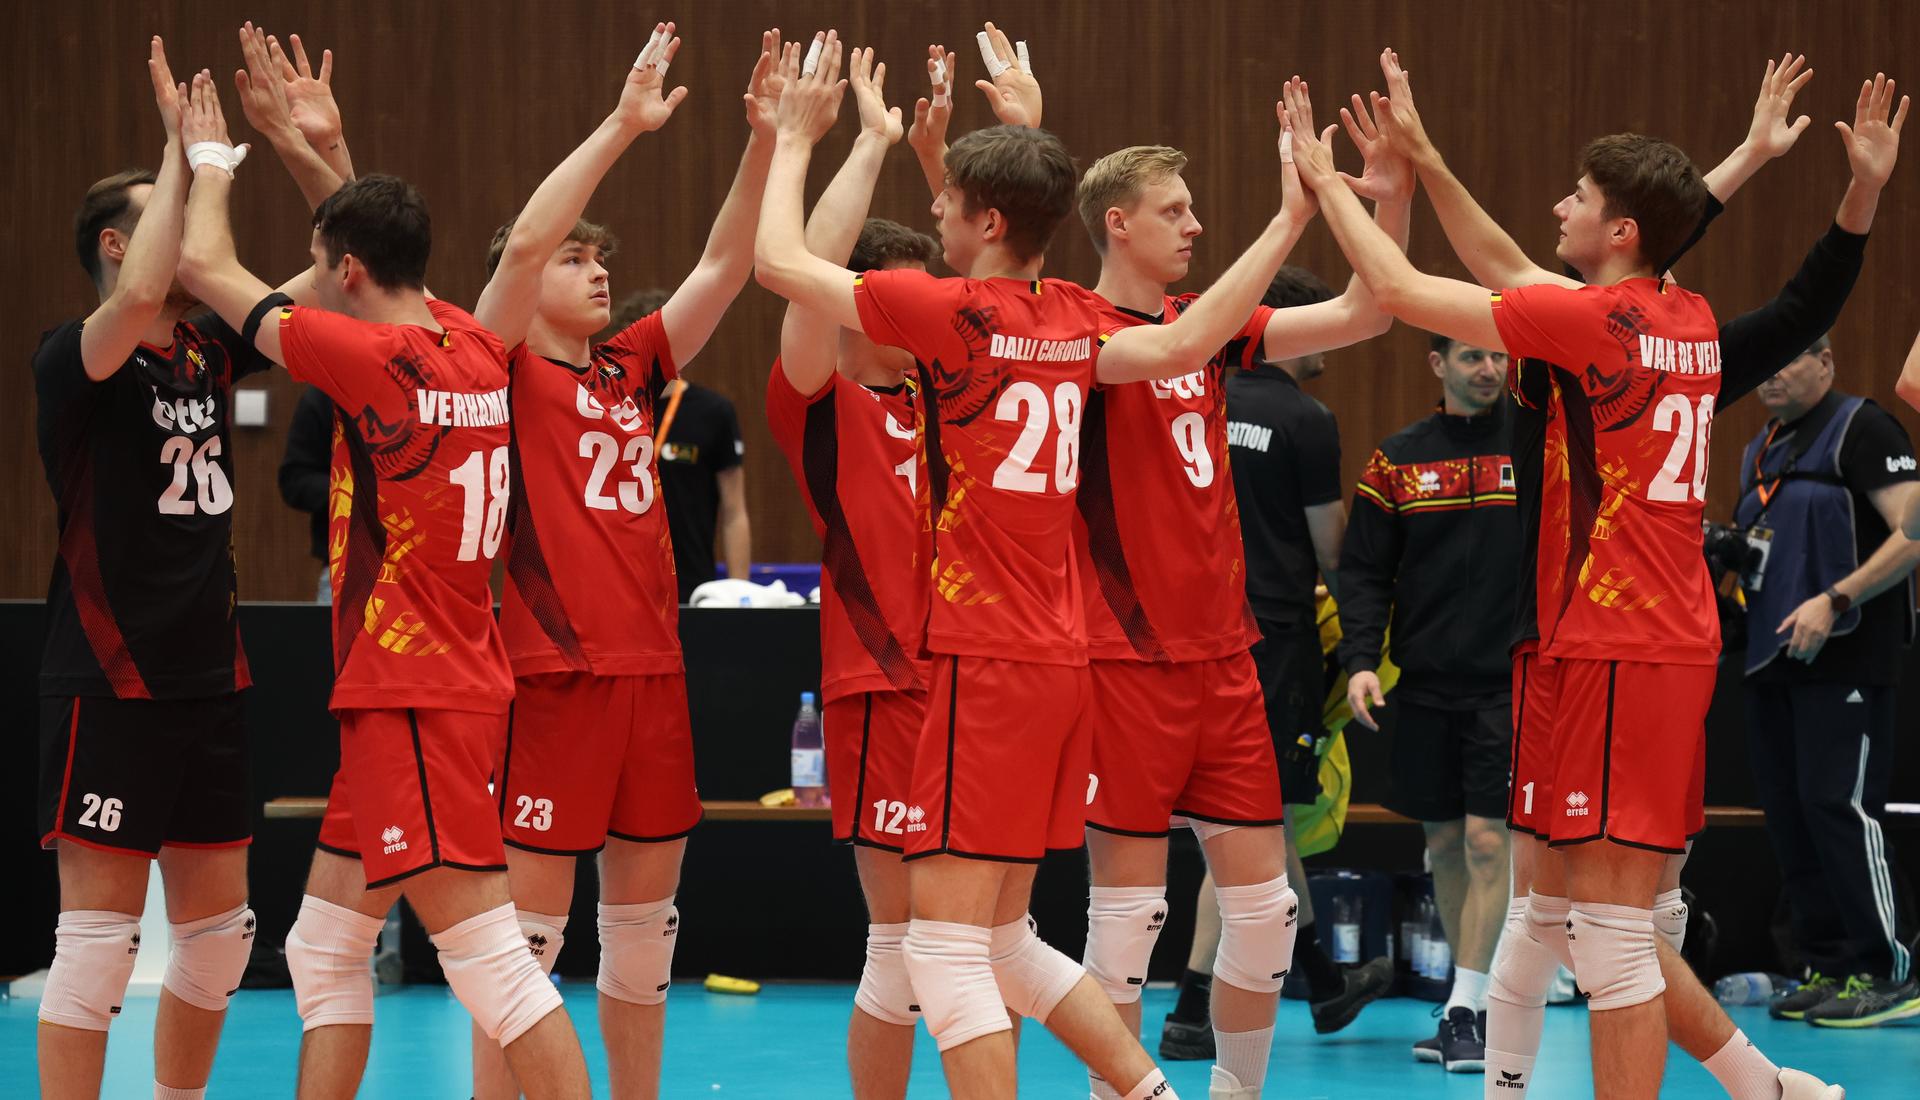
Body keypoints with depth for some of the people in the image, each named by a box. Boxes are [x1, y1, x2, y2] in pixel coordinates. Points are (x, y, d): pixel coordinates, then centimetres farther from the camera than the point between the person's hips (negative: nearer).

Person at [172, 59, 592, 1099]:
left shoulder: (376, 360, -15)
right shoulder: (476, 351, 7)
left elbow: (205, 266, -5)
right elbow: (380, 247, 30)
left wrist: (212, 158, 11)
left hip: (412, 696, -9)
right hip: (417, 690, 9)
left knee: (490, 957, -11)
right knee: (324, 949, 15)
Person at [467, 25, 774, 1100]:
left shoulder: (633, 370, 14)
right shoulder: (506, 370, -2)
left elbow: (727, 263, 11)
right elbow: (523, 242, -17)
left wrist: (765, 141, -1)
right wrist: (623, 127, -19)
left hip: (651, 668, 6)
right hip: (553, 674, -6)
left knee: (647, 913, 11)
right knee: (531, 926, -4)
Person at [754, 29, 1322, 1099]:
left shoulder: (954, 310, -10)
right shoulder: (1075, 321, 7)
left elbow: (780, 260, -5)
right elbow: (1183, 343, 19)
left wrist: (796, 136, 10)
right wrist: (1287, 224, 24)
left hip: (987, 663, -8)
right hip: (1061, 660, 8)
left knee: (947, 943, -7)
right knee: (1002, 940, 17)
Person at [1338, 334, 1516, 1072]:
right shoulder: (1397, 459, 5)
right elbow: (1364, 570, 5)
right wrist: (1360, 660, -8)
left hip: (1509, 682, -3)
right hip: (1424, 684, 3)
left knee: (1485, 839, -9)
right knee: (1443, 844, 8)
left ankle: (1465, 1011, -6)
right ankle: (1473, 1002, 20)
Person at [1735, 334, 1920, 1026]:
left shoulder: (1860, 430, -7)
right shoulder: (1761, 451, 19)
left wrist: (1834, 601, -22)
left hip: (1842, 659, -9)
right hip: (1771, 658, 9)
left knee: (1837, 806, -13)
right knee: (1789, 815, 7)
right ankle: (1826, 966, 13)